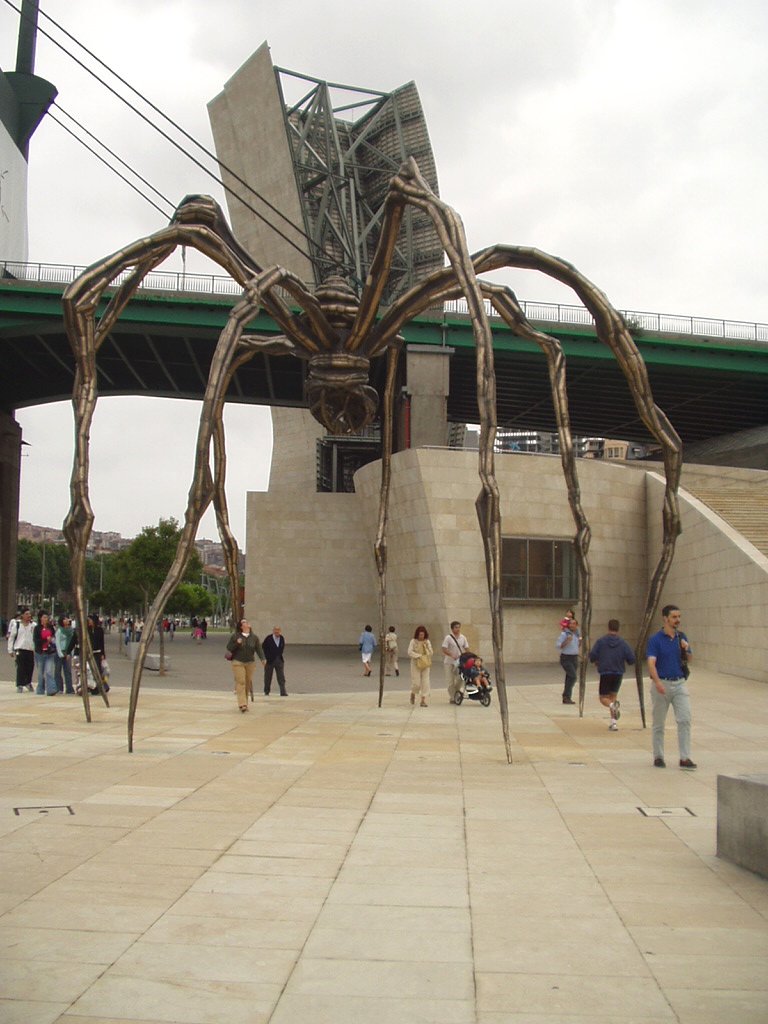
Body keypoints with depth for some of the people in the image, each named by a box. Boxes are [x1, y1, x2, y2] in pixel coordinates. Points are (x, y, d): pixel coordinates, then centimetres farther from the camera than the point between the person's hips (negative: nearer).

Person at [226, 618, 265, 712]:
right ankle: (242, 704, -16)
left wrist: (263, 659, -16)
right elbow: (228, 647, -1)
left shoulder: (254, 637, 4)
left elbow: (259, 649, -1)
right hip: (238, 662, -3)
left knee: (248, 683, 6)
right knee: (240, 682, -11)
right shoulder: (235, 636, -2)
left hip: (250, 663, 3)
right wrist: (237, 643, -18)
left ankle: (245, 703, 18)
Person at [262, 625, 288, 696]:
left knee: (281, 677, -4)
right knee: (268, 677, 6)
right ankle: (266, 692, 17)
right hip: (270, 660, -3)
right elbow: (263, 648, -3)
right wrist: (267, 658, -4)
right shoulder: (268, 639, -10)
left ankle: (283, 692, -6)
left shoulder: (282, 638, 2)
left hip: (279, 660, 3)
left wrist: (279, 655, 8)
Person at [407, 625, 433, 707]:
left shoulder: (427, 642, 7)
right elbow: (410, 652, -9)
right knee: (416, 682, -6)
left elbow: (431, 653, 6)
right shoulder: (413, 641, -3)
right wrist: (419, 656, -16)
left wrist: (427, 647, -10)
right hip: (416, 664, -3)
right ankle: (413, 694, 26)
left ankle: (423, 700, 1)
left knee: (425, 682, -4)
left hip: (425, 664, 3)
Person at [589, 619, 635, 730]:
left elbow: (592, 656, -10)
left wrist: (596, 662, 12)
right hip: (618, 673, 2)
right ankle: (614, 722, 10)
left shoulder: (600, 641, -3)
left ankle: (612, 705, -28)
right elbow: (631, 659, -6)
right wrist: (624, 662, 17)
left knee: (603, 697, 8)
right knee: (613, 695, 19)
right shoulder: (623, 642, -1)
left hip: (605, 673, -2)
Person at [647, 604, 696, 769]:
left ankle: (685, 758, -3)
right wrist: (657, 682, -33)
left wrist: (686, 649, -6)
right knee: (659, 723, 7)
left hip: (680, 683, 4)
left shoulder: (681, 637, 8)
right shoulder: (655, 639, -8)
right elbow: (651, 663, -18)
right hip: (662, 684, -4)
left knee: (685, 720, -7)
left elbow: (689, 659, 16)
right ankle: (658, 757, 19)